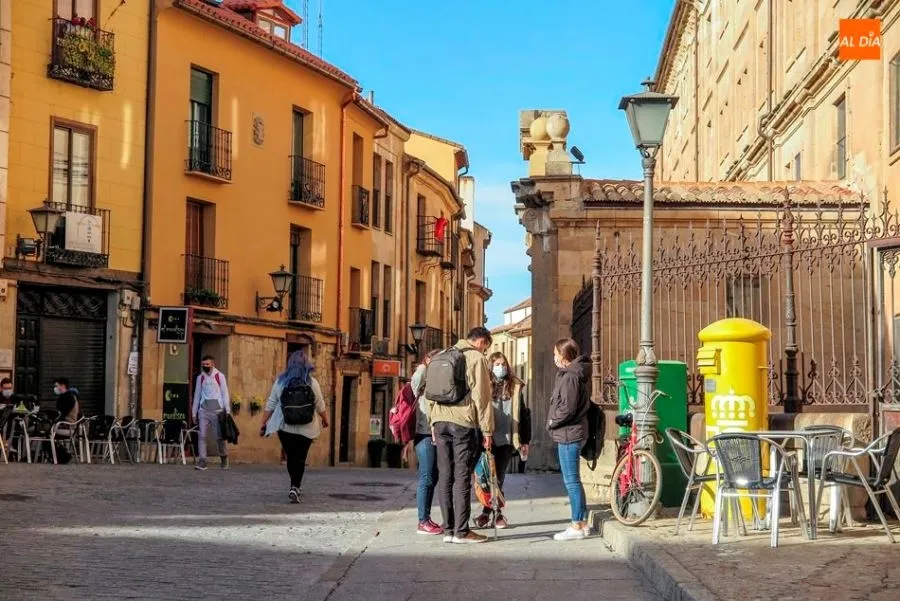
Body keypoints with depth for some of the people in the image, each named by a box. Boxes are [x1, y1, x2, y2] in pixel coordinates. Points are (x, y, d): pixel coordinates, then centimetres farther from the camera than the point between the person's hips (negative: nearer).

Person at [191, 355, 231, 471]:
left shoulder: (219, 376, 3)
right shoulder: (200, 378, 11)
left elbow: (225, 394, 2)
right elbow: (197, 395, 15)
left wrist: (227, 410, -5)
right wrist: (194, 413, 13)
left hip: (217, 409, -3)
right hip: (203, 410, 3)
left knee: (219, 436, 2)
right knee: (202, 436, -7)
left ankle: (224, 459, 20)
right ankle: (202, 461, -10)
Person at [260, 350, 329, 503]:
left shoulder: (280, 381, 0)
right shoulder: (312, 383, -5)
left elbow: (270, 405, 2)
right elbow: (320, 406, 2)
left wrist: (263, 424, 9)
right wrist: (325, 420, 20)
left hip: (285, 427, 2)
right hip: (306, 427, -2)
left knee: (291, 457, 17)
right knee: (300, 459, 3)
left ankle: (295, 486, 27)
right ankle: (295, 487, -12)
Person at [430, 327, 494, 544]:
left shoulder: (441, 357, 16)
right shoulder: (476, 358, -4)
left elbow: (430, 394, 16)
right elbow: (481, 397, -8)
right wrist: (487, 429, -5)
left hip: (440, 422, 6)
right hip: (464, 423, -6)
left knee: (445, 476, 8)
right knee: (462, 477, -4)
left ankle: (448, 529, 9)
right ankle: (461, 531, -3)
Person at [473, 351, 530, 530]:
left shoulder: (516, 387, 7)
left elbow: (523, 414, 9)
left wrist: (525, 440, 5)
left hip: (507, 440, 1)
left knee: (498, 478, 4)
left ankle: (489, 513, 11)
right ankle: (487, 513, 7)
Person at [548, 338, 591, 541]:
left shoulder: (570, 377, -16)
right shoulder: (569, 374, 15)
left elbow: (568, 408, -22)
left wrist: (552, 422, -8)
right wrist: (555, 421, 11)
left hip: (569, 435, -10)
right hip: (569, 434, 10)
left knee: (571, 481, -5)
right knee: (573, 481, 15)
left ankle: (577, 526, -2)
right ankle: (582, 523, 20)